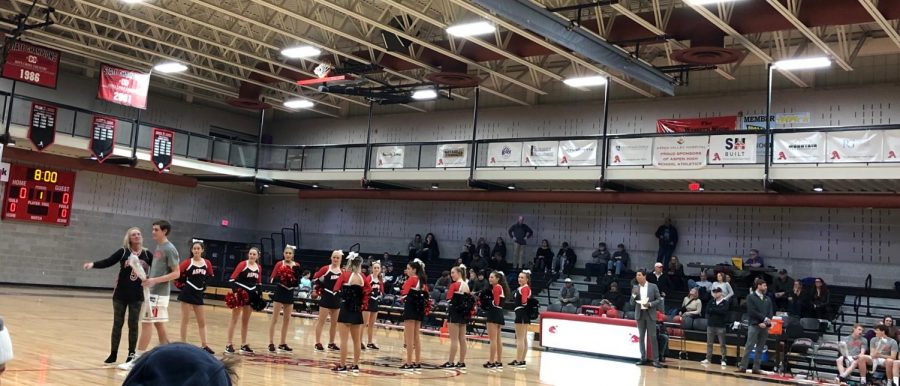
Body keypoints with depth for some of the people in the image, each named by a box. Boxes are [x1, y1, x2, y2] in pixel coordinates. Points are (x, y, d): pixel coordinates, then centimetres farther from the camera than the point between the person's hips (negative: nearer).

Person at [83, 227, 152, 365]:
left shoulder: (147, 254, 0)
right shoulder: (123, 252, -3)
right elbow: (108, 262, -11)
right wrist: (93, 264, -25)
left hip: (137, 295, 0)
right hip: (121, 294, 0)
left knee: (133, 325, 7)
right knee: (117, 323, 7)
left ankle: (131, 354, 15)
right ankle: (113, 354, 15)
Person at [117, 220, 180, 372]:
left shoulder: (169, 249, -13)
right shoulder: (158, 248, 14)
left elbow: (176, 273, -16)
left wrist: (155, 280, -23)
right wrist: (148, 277, 7)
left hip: (158, 293, -9)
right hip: (153, 291, 9)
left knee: (147, 323, -8)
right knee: (158, 324, 12)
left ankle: (137, 359, -5)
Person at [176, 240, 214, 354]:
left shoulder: (207, 263, 2)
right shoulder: (187, 262, -9)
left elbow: (210, 277, 16)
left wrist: (205, 286, 7)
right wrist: (180, 284, -8)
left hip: (199, 294, 5)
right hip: (187, 293, -4)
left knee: (202, 322, 10)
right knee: (185, 319, 3)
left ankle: (204, 346, 18)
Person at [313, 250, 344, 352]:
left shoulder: (342, 271, 4)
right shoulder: (326, 269, -7)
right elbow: (315, 278, -4)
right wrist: (321, 287, -6)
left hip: (337, 298, 5)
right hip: (326, 297, -5)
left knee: (335, 322, 11)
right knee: (321, 321, -2)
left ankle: (331, 343, 21)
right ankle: (318, 343, 2)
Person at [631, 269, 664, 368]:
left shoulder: (653, 286, -2)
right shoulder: (635, 288, 5)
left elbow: (659, 300, -1)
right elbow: (632, 303, 3)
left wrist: (650, 304, -16)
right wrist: (634, 295, -15)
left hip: (650, 314, -3)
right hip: (640, 314, 3)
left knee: (652, 337, -5)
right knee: (641, 337, 6)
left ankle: (655, 359, -3)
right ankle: (643, 358, 14)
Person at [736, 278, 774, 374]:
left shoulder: (768, 299, 16)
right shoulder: (751, 297, 2)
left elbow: (771, 312, 7)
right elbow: (752, 312, -8)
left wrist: (765, 323, -9)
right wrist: (764, 318, -11)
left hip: (764, 326, 5)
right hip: (754, 325, -5)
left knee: (760, 348, 4)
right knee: (749, 347, -8)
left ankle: (756, 368, 8)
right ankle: (743, 366, -7)